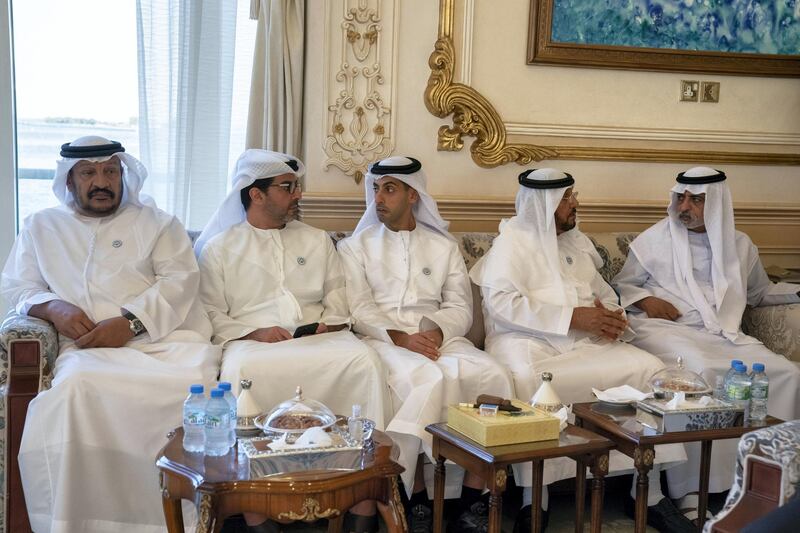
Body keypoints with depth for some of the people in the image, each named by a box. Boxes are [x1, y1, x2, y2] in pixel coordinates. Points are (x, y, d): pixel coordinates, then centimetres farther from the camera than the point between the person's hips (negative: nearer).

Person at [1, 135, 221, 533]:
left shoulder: (155, 221, 19)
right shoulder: (41, 227, 25)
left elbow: (180, 280, 5)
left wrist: (129, 322, -11)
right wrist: (53, 307, -4)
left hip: (164, 339, 0)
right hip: (90, 349, 1)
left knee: (196, 379, -35)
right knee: (76, 386, -36)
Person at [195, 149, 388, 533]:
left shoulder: (318, 240, 24)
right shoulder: (219, 247, 14)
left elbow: (336, 297, 19)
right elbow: (212, 314, 5)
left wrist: (330, 323, -3)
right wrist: (254, 332, -11)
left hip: (319, 339, 2)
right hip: (252, 341, -2)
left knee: (363, 358, -30)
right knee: (243, 371, -39)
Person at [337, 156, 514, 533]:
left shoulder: (444, 246, 19)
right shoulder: (356, 246, 13)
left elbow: (461, 307, 10)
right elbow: (359, 309, 0)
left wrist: (437, 330, -12)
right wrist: (401, 337, -16)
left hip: (440, 337, 3)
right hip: (384, 339, -3)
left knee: (492, 376, -28)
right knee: (425, 379, -36)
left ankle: (472, 501, -20)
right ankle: (417, 501, -24)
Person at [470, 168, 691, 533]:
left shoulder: (578, 242, 23)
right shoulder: (511, 242, 2)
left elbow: (605, 293, 26)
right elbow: (501, 301, -14)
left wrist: (612, 318, -1)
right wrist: (573, 316, -16)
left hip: (584, 343, 6)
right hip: (528, 342, -6)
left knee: (648, 367, -17)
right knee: (525, 379, -39)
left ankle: (648, 494, -9)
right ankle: (533, 499, -24)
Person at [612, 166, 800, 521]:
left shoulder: (739, 245, 19)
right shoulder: (655, 239, 9)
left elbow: (760, 293, 32)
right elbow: (620, 286, 14)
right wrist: (645, 299, -5)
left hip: (723, 334, 4)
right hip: (666, 330, -4)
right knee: (701, 370, -36)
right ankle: (691, 490, -30)